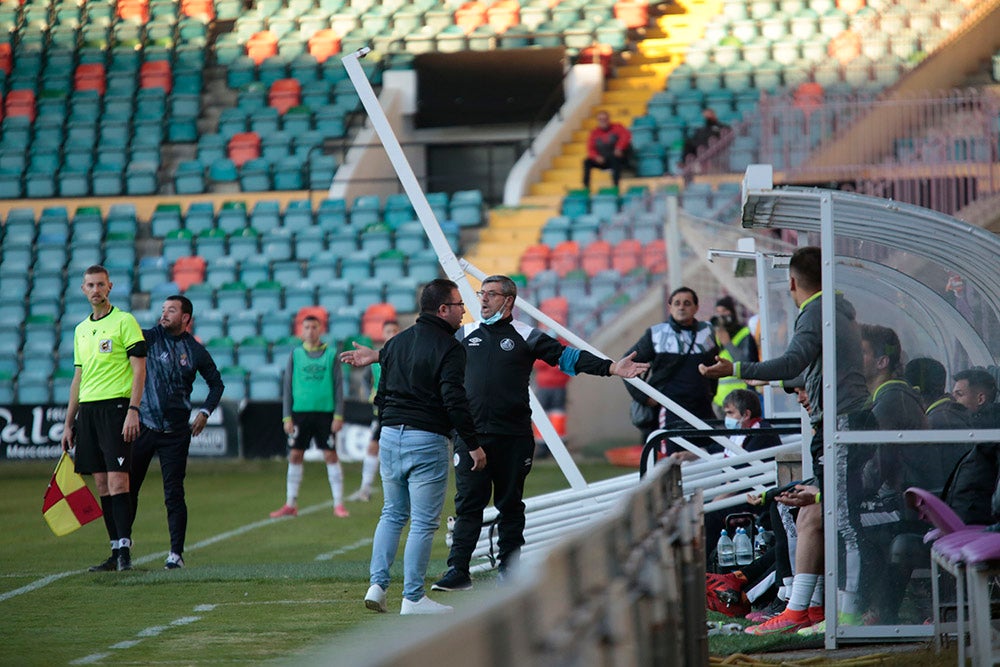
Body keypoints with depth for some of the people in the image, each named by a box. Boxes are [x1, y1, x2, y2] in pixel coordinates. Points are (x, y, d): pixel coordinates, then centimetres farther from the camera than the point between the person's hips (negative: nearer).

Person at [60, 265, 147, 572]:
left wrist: (133, 410, -17)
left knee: (117, 480, -13)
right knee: (102, 484, 5)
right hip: (88, 409, 7)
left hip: (116, 406, -7)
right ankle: (116, 552, 7)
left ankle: (125, 549, -14)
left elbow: (139, 369, -7)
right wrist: (68, 423, 19)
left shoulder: (124, 321, -2)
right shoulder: (81, 330, 18)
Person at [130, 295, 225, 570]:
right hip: (143, 425, 1)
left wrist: (204, 412, 6)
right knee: (127, 488, 1)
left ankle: (176, 553, 2)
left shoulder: (195, 351, 6)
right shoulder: (149, 338, 3)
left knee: (174, 493, -2)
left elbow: (217, 384, 18)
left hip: (176, 432, 0)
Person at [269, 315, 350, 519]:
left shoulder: (331, 354, 3)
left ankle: (339, 504, 2)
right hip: (300, 411, 2)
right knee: (295, 456, 3)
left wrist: (338, 415, -3)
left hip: (325, 412, -2)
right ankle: (290, 504, 10)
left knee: (331, 456, -3)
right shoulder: (295, 355, 6)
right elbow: (287, 387, 7)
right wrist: (287, 417, 1)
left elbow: (337, 386, 4)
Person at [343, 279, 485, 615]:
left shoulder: (398, 341, 14)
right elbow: (455, 401, -18)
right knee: (424, 522, -1)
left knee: (392, 514, 18)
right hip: (426, 440, -7)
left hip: (390, 436, 7)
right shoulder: (449, 348, -10)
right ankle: (413, 598, 0)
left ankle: (377, 585, 8)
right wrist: (473, 444, -13)